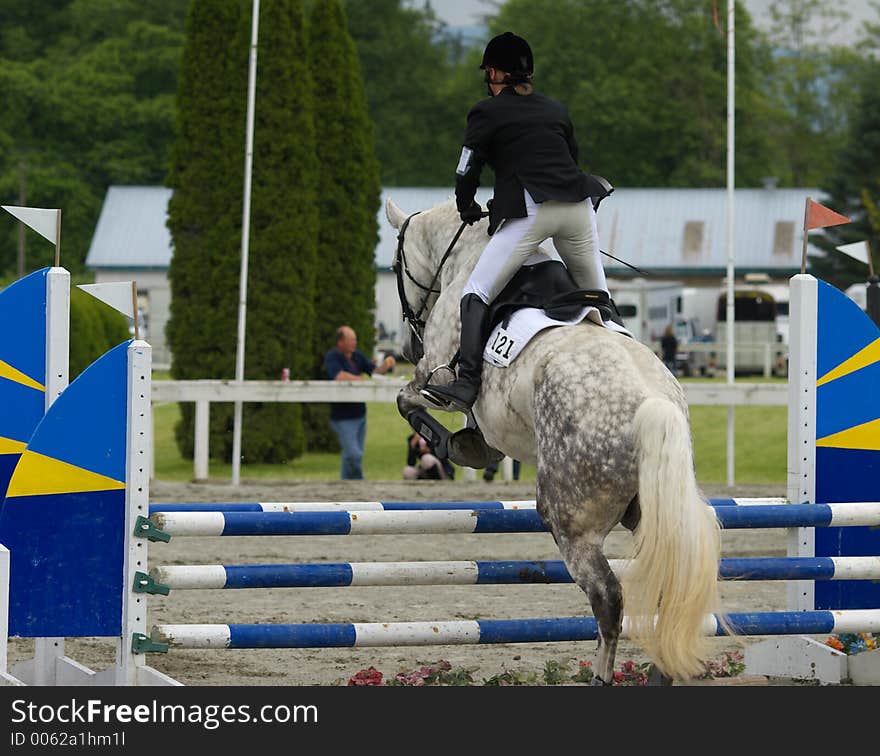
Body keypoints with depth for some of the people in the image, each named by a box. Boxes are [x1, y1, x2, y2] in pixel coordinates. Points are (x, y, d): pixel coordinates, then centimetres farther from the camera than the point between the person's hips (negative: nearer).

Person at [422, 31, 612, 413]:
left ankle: (466, 385, -19)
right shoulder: (557, 110, 21)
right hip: (577, 205, 5)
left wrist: (467, 209, 26)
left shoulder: (487, 113, 6)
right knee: (596, 295, 18)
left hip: (529, 212, -5)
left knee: (476, 294, -6)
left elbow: (466, 172, 8)